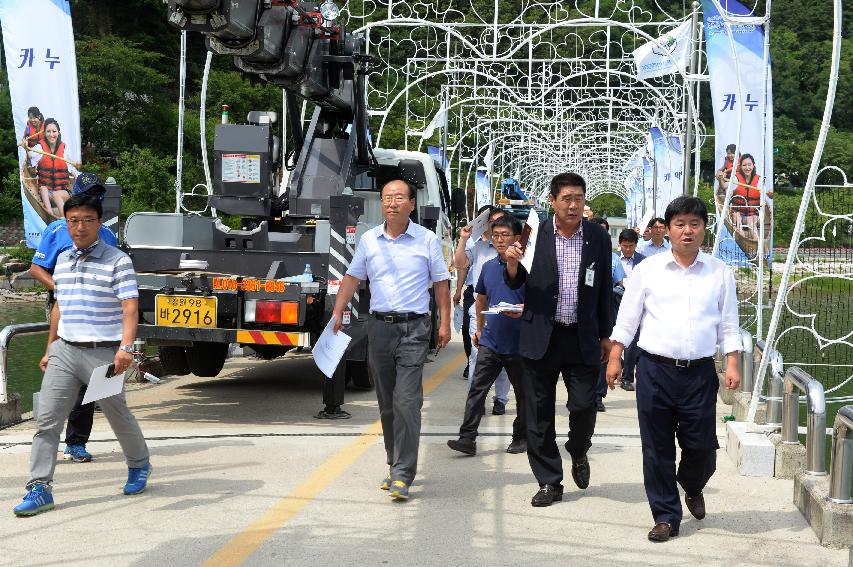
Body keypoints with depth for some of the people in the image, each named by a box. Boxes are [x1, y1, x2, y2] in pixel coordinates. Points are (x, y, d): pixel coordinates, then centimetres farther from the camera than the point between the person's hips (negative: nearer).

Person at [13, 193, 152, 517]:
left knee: (118, 416, 10)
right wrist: (49, 349, 21)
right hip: (64, 351, 5)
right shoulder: (62, 260, 12)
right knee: (47, 419, -4)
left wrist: (125, 347, -28)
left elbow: (130, 308, -14)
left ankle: (139, 466, 35)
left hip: (102, 353, -5)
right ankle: (39, 488, -2)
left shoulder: (117, 262, -7)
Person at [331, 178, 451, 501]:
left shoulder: (427, 240, 2)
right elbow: (353, 277, 13)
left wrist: (445, 323, -1)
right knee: (387, 404, 11)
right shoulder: (369, 240, 9)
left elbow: (441, 283, 5)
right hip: (379, 326, 4)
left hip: (414, 329, -4)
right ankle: (397, 466, 24)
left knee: (407, 402, -13)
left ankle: (402, 475, -13)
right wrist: (337, 312, 2)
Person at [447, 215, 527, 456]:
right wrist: (479, 328, 25)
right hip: (490, 341, 4)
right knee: (477, 389, -5)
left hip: (519, 344, -4)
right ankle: (467, 438, -6)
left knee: (523, 394, 10)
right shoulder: (488, 267, 10)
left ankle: (521, 438, 24)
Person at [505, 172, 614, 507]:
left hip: (582, 338, 1)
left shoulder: (598, 238, 3)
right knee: (539, 412, 4)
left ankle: (578, 453, 31)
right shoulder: (534, 235, -2)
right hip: (541, 337, 0)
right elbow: (516, 284, 5)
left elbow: (604, 289, 10)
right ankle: (549, 481, 16)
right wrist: (512, 264, -17)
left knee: (584, 405, -1)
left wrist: (606, 335, 12)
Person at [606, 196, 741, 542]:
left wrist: (732, 364, 0)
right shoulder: (648, 270, 3)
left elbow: (728, 324, 9)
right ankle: (666, 516, 17)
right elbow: (627, 318, 6)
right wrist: (614, 359, 2)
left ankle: (692, 488, 37)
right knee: (657, 447, 3)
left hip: (700, 373, 0)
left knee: (701, 445, 4)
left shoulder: (720, 273, 6)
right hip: (655, 370, 0)